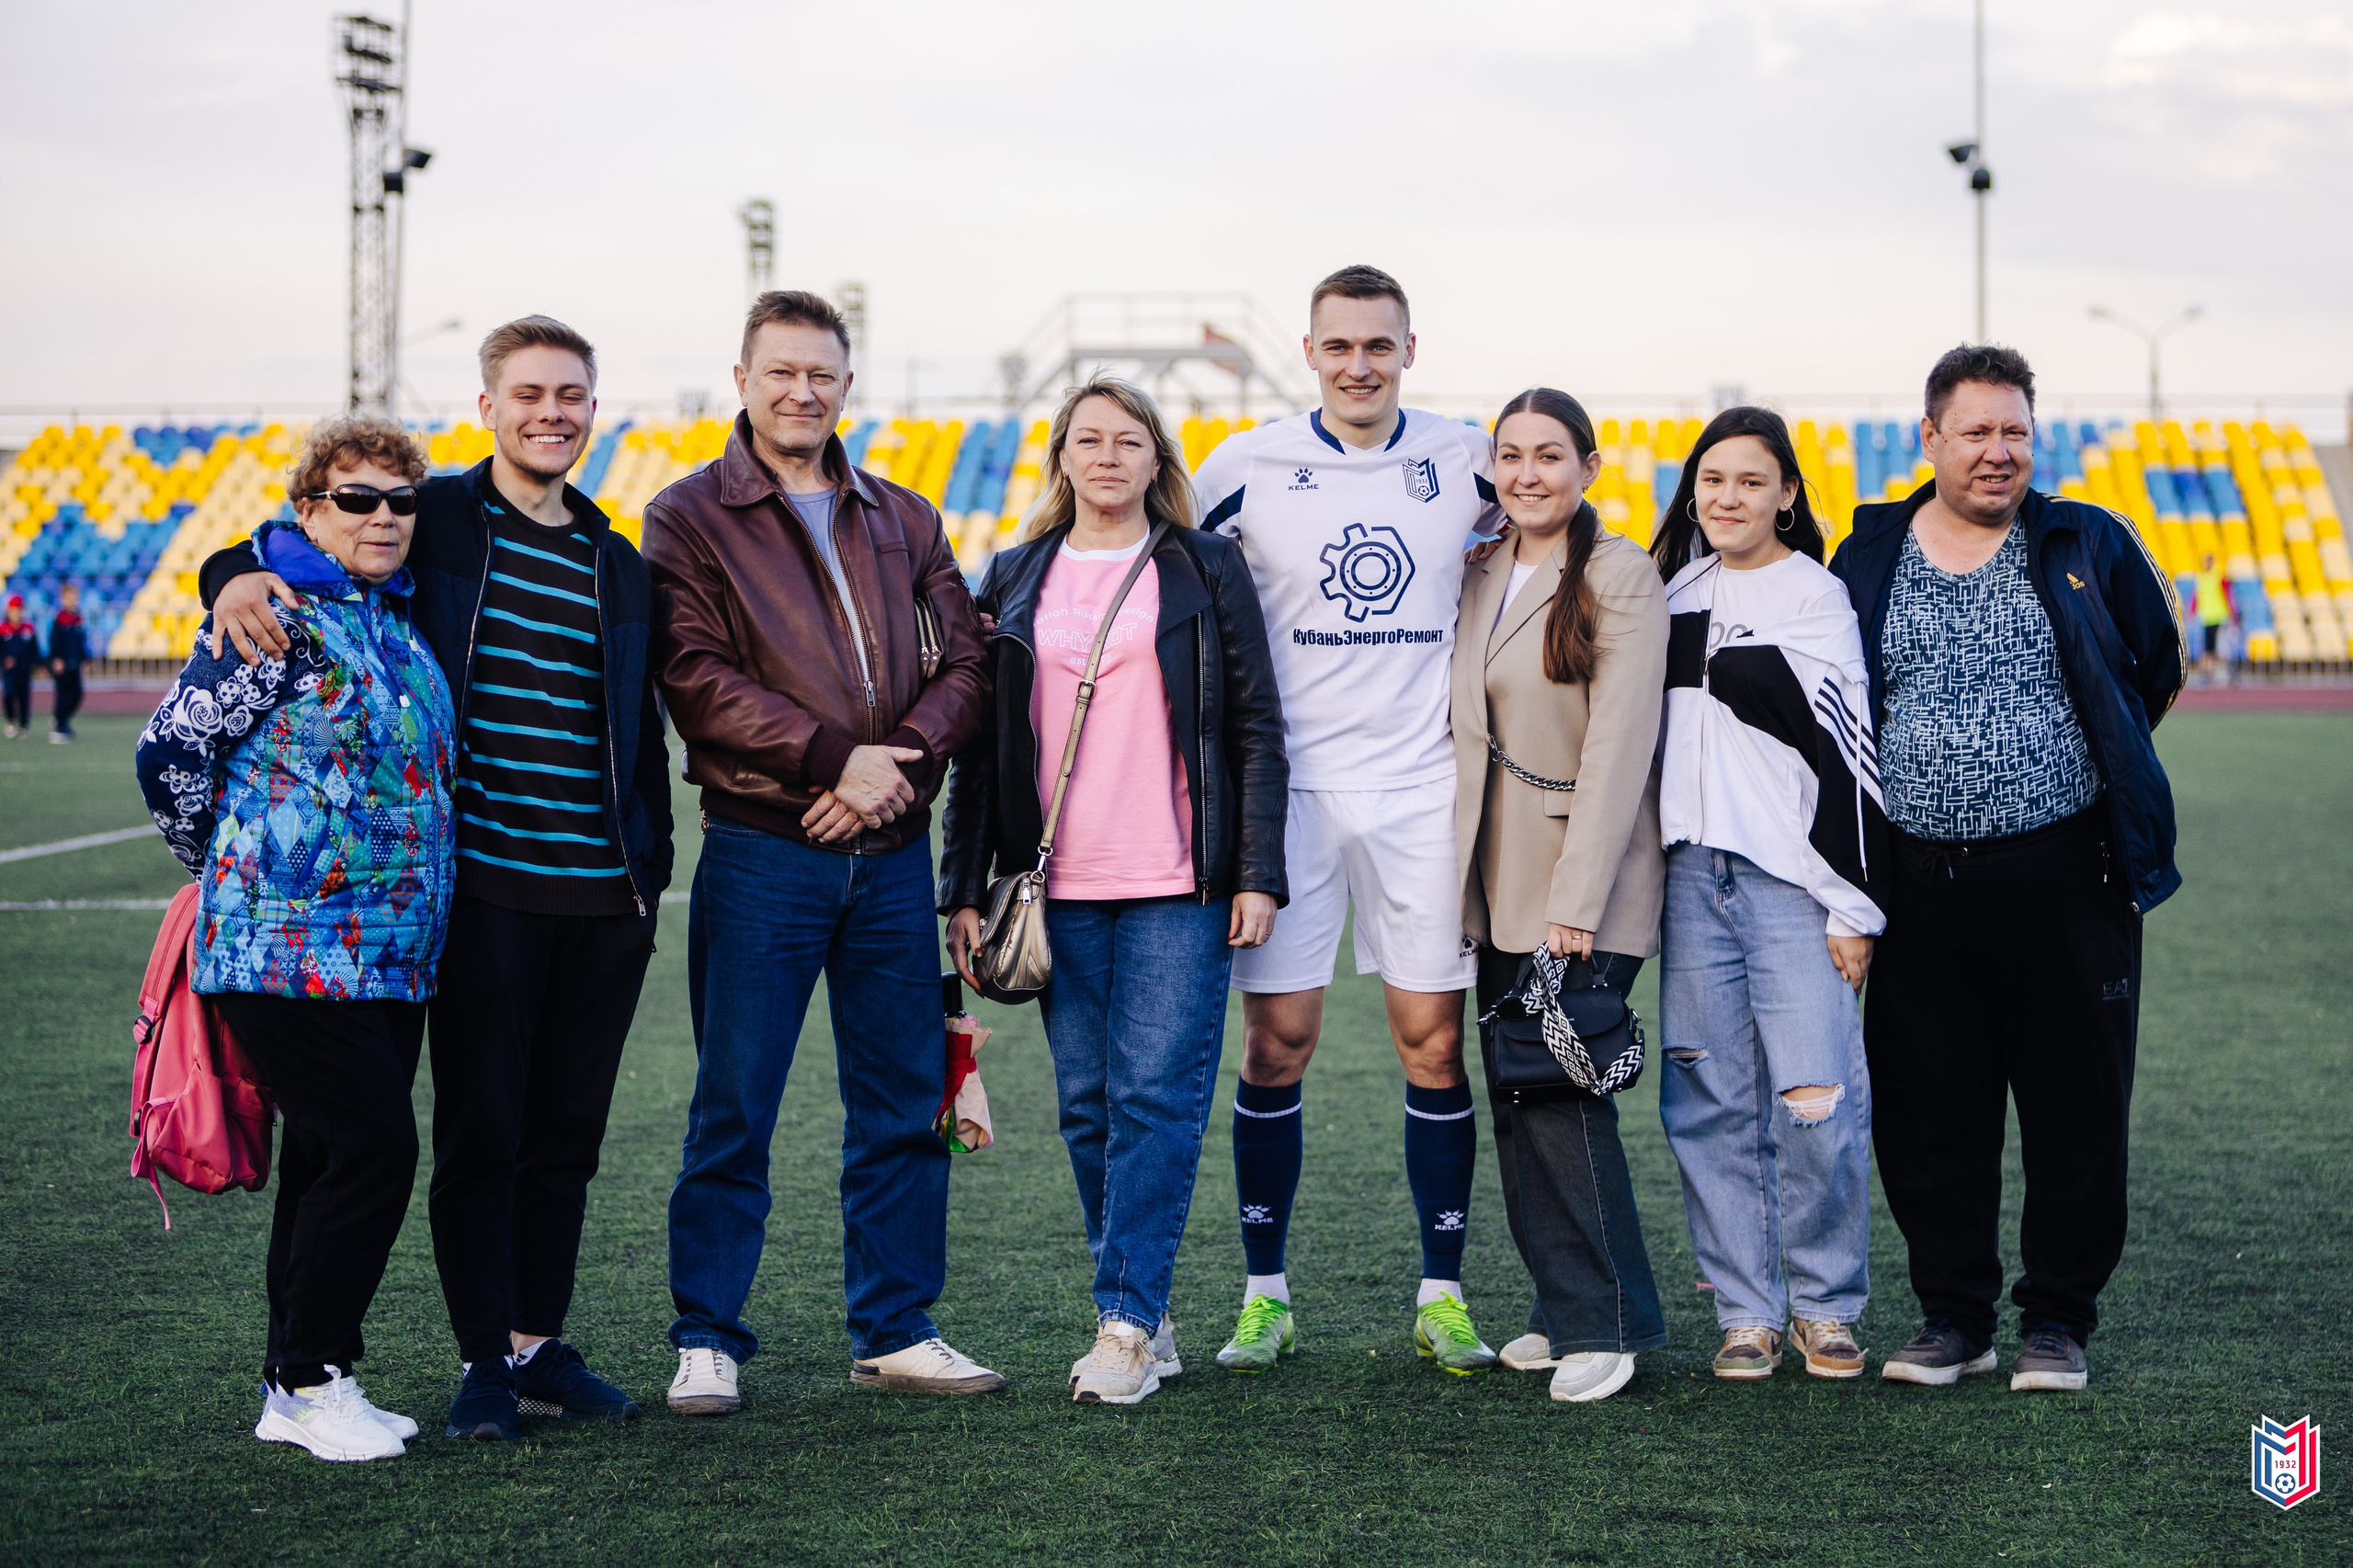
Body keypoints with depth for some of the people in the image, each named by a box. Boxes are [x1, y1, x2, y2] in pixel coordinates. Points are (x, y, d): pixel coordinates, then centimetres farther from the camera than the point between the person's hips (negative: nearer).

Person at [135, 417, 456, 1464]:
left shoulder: (399, 619, 14)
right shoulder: (279, 617, -10)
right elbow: (170, 750, -8)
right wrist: (228, 865, 5)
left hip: (391, 952, 8)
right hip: (291, 946, -8)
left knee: (332, 1157, 10)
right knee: (372, 1146, -13)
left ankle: (298, 1390, 18)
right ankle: (309, 1378, 0)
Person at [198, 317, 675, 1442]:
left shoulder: (619, 566, 16)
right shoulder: (432, 518, 3)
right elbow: (302, 544, 4)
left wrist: (650, 866, 13)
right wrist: (238, 576, -19)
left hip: (605, 894, 4)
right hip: (484, 883, -4)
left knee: (567, 1134, 10)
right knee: (478, 1130, 0)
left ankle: (540, 1344, 21)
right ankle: (483, 1361, 9)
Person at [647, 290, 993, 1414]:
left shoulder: (903, 520, 15)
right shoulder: (689, 518, 2)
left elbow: (965, 659, 8)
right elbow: (697, 678, -10)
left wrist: (898, 763, -10)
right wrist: (835, 758, -17)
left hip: (891, 854, 4)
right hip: (760, 850, -4)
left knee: (904, 1103, 8)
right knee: (733, 1110, 0)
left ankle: (897, 1331, 19)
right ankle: (706, 1342, 10)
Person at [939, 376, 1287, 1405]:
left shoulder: (1206, 569, 6)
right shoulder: (1014, 580, 12)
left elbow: (1256, 728, 4)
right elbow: (979, 741, 13)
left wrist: (1257, 875, -4)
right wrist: (962, 888, 7)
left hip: (1178, 889, -3)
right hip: (1058, 891, 3)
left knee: (1157, 1096, -9)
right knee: (1087, 1106, 4)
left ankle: (1127, 1320, -6)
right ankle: (1140, 1316, 14)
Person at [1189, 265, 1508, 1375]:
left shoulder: (1466, 461, 3)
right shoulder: (1247, 466, 1)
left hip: (1424, 790, 1)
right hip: (1291, 788, 0)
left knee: (1434, 1042, 1)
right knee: (1276, 1042, 0)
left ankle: (1443, 1298, 11)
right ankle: (1266, 1293, 12)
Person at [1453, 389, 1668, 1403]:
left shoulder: (1621, 577, -8)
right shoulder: (1480, 577, 11)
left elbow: (1619, 745, -14)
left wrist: (1577, 901, -18)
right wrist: (1467, 873, 6)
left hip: (1584, 880, -6)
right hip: (1497, 880, 6)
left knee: (1562, 1093, -10)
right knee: (1515, 1100, 7)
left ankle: (1605, 1321, 1)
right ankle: (1564, 1308, 16)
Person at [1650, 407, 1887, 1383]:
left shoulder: (1818, 599, -3)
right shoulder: (1677, 591, 13)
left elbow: (1850, 754, -6)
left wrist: (1856, 906, -8)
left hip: (1791, 880, -5)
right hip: (1693, 876, 5)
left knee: (1817, 1102, -8)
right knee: (1712, 1103, 3)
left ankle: (1826, 1307, 7)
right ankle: (1746, 1312, 12)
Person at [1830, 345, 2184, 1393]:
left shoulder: (2091, 547, 5)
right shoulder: (1867, 562, 7)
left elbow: (2157, 672, 15)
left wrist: (2078, 766, 12)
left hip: (2064, 874, -1)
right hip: (1920, 884, 1)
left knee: (2076, 1104, 3)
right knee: (1927, 1108, 4)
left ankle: (2058, 1320, 16)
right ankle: (1953, 1316, 17)